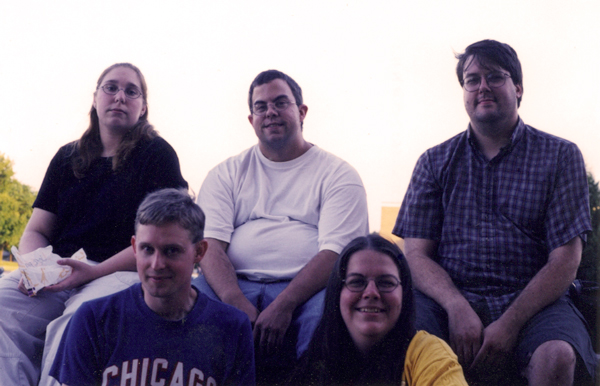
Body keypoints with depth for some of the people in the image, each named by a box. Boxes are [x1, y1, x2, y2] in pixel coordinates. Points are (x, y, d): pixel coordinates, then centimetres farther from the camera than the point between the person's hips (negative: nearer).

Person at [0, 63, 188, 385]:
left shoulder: (158, 155, 6)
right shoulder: (68, 158, 21)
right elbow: (35, 231, 19)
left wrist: (94, 271, -15)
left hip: (121, 273, -4)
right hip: (56, 273, 4)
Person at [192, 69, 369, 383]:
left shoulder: (338, 175, 10)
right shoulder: (228, 173, 18)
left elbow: (336, 252, -4)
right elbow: (209, 245, 4)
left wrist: (283, 305, -20)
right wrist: (236, 304, -16)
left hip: (304, 288, -1)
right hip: (234, 287, 2)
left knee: (328, 310, -35)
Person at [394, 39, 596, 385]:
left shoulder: (560, 156, 8)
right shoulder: (436, 161, 13)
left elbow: (565, 259, -1)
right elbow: (416, 254, 5)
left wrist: (510, 324, -15)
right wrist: (458, 308, -15)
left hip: (532, 303, -1)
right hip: (449, 300, 1)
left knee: (557, 355, -35)